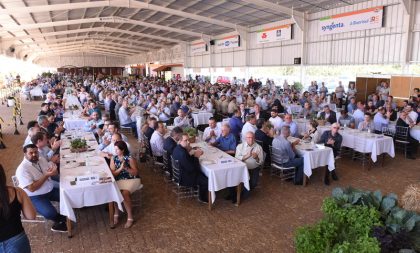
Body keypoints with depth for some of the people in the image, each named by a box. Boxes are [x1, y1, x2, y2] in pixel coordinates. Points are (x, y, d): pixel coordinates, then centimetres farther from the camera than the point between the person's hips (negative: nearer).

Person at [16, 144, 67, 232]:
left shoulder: (41, 159, 1)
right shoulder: (22, 169, -21)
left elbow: (55, 173, 6)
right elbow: (32, 188, -26)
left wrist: (53, 171, -19)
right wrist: (46, 175, -27)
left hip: (51, 190, 7)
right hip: (35, 197, -7)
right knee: (50, 213, -28)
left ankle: (63, 215, 18)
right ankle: (60, 219, 6)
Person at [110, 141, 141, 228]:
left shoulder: (130, 158, -13)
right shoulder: (114, 159, 0)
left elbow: (136, 173, -12)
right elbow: (112, 174, -1)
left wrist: (126, 168, -26)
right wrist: (120, 168, -19)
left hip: (131, 180, -4)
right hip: (119, 181, 4)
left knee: (125, 193, -29)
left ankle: (130, 217, -17)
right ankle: (116, 214, -8)